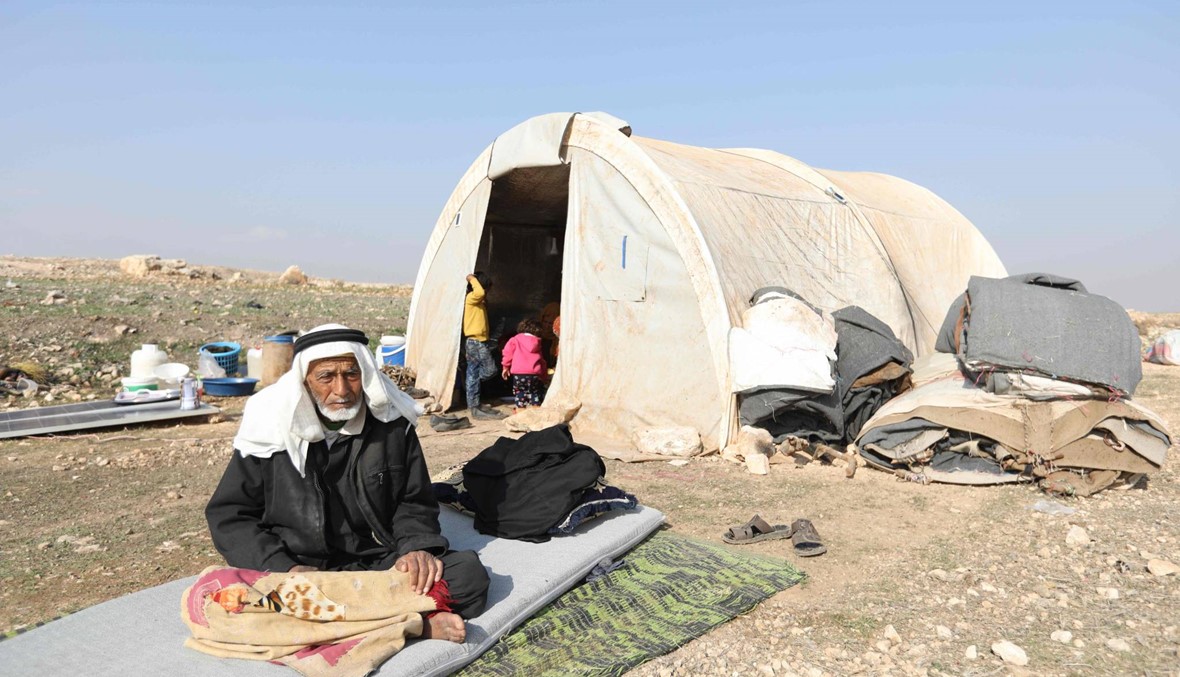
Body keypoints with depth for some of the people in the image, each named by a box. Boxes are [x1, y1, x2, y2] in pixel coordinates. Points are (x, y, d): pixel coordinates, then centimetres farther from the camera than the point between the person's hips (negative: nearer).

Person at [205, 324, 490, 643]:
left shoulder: (391, 421, 0)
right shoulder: (270, 427, -5)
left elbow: (414, 503, 10)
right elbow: (227, 514, 1)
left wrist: (417, 546, -11)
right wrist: (285, 568, -14)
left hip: (380, 562, 2)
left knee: (468, 571, -19)